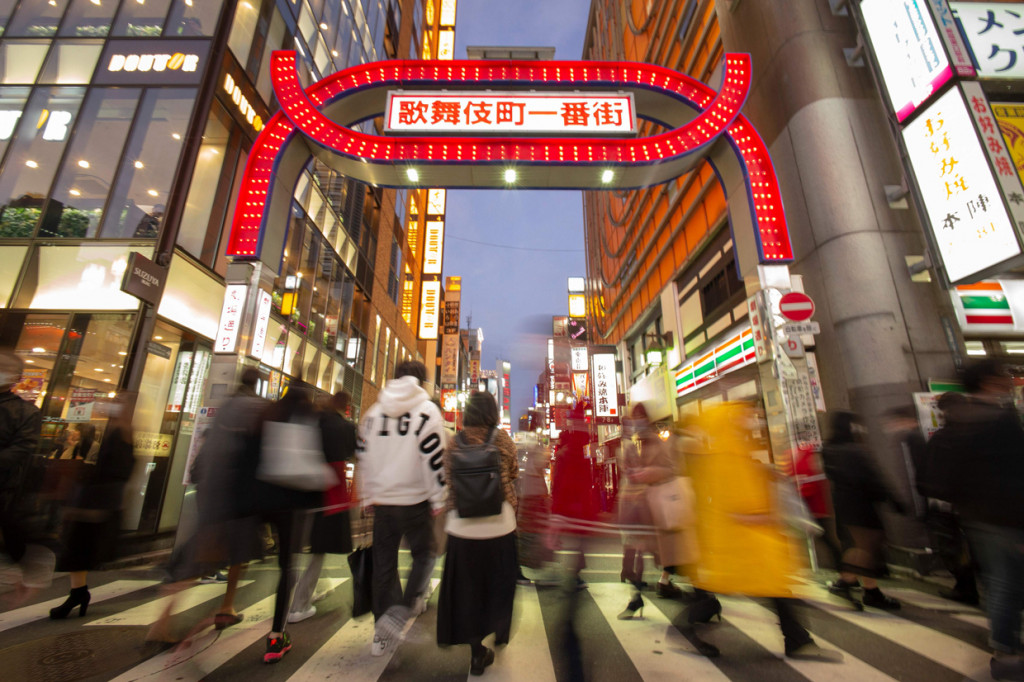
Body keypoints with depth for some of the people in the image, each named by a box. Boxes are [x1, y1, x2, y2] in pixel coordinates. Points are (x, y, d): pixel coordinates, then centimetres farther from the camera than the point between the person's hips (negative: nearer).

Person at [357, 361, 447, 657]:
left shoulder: (373, 411, 7)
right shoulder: (427, 410, -9)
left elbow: (363, 456, 12)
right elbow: (434, 459, -13)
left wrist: (367, 497, 20)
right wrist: (438, 499, -5)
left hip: (381, 500, 5)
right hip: (414, 500, -4)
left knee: (384, 563, 16)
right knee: (424, 554, 15)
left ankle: (381, 633, 25)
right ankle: (401, 609, -2)